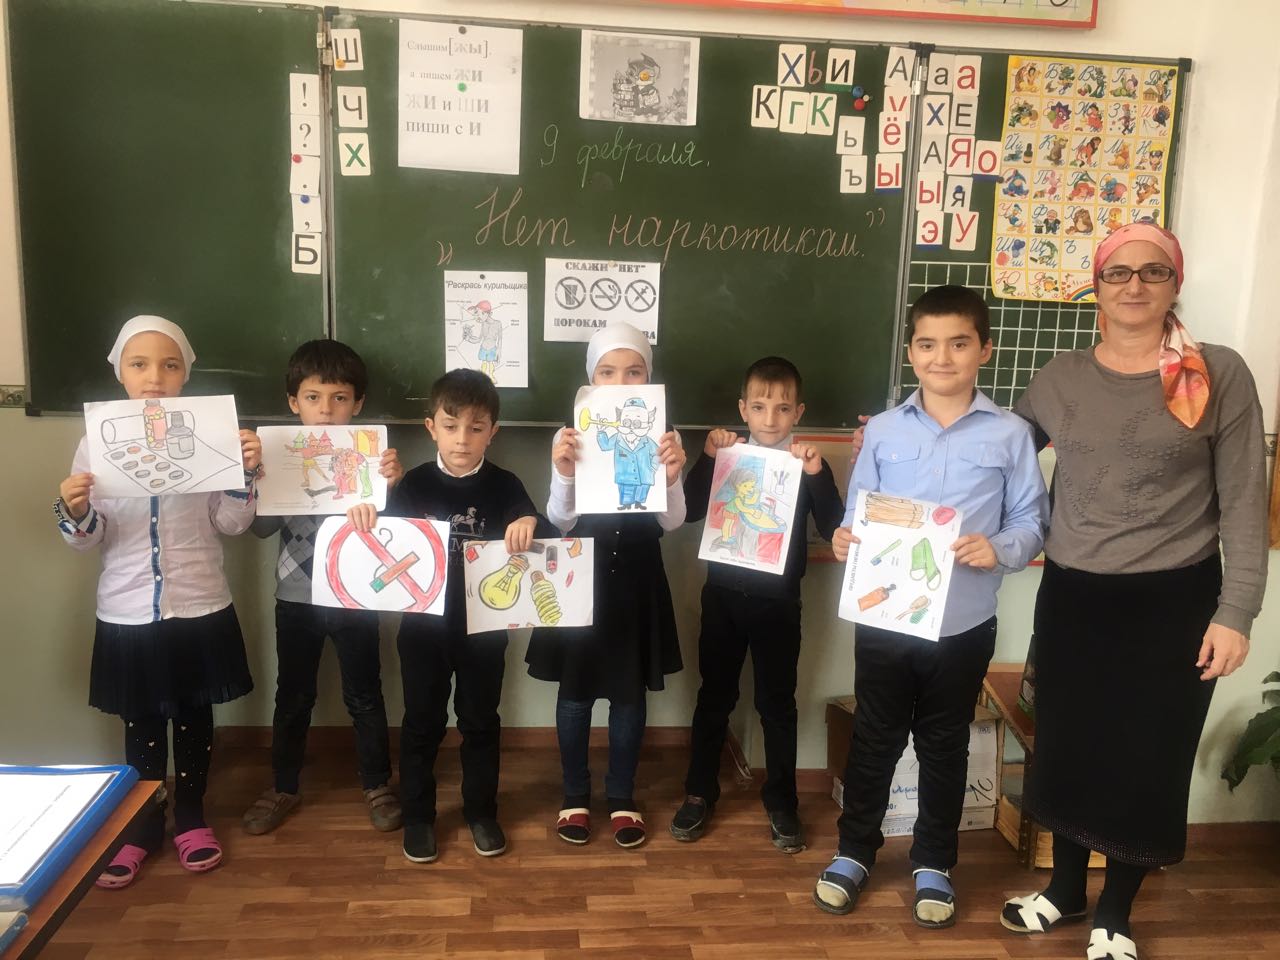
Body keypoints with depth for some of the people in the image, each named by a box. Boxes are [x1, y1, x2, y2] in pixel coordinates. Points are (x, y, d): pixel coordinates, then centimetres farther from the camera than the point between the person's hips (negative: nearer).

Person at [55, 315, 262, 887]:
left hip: (199, 607, 0)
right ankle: (142, 827, 33)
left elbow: (231, 524, -4)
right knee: (141, 724, 15)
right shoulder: (97, 441, -2)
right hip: (128, 612, 1)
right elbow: (89, 539, 0)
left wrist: (246, 473, -18)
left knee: (194, 716, 15)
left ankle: (190, 817, 34)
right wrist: (74, 511, -21)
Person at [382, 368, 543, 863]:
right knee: (422, 723, 13)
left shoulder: (505, 486, -6)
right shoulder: (413, 485, -5)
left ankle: (481, 812, 31)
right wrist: (365, 513, -24)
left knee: (481, 721, 14)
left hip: (484, 627, 0)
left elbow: (533, 543, -13)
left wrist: (528, 524, -36)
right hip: (424, 626, 0)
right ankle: (417, 815, 30)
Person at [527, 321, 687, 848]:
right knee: (576, 691, 10)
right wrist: (564, 473, -28)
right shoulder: (569, 437, -5)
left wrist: (672, 478, -28)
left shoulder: (664, 437, -4)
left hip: (637, 579, 1)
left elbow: (671, 522, -9)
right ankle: (575, 796, 29)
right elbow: (562, 520, -9)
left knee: (629, 694, 11)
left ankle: (622, 797, 29)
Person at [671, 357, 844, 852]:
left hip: (778, 601, -1)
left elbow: (833, 529, -11)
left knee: (777, 704, 10)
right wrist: (706, 457, -16)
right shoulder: (728, 455, 1)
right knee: (714, 696, 12)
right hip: (723, 594, 1)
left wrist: (817, 474, -23)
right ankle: (699, 792, 27)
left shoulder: (808, 464, -2)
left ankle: (781, 802, 25)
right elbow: (688, 512, -6)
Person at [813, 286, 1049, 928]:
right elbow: (857, 514, 4)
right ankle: (854, 851, 33)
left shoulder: (1010, 435, -3)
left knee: (944, 746, 16)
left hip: (963, 624, -1)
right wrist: (845, 540, -16)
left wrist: (1000, 549, -21)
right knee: (874, 739, 15)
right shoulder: (883, 430, 1)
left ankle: (934, 864, 34)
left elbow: (1033, 521, -2)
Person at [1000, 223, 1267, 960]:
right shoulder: (1061, 378, 4)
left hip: (1173, 601, -2)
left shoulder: (1220, 374, -5)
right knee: (1068, 749, 14)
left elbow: (1245, 503, -5)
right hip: (1072, 596, 3)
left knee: (1146, 761, 9)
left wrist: (1237, 612, -9)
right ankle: (1066, 890, 37)